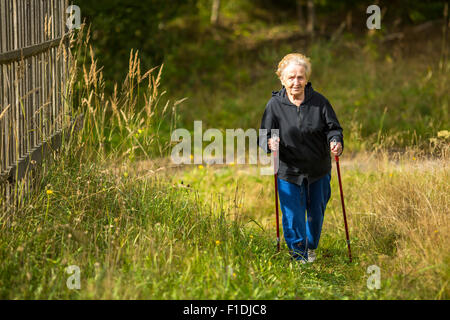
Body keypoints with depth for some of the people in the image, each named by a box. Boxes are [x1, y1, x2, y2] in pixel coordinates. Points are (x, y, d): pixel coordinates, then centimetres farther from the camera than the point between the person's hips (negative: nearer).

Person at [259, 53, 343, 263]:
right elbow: (264, 135, -5)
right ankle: (299, 256, 12)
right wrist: (270, 142, -28)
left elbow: (333, 128, -1)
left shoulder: (319, 102, -6)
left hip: (319, 171, 2)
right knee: (293, 217, -4)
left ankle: (311, 247, 44)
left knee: (316, 213, 16)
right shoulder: (275, 105, -8)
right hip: (289, 172, -2)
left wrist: (335, 141, -23)